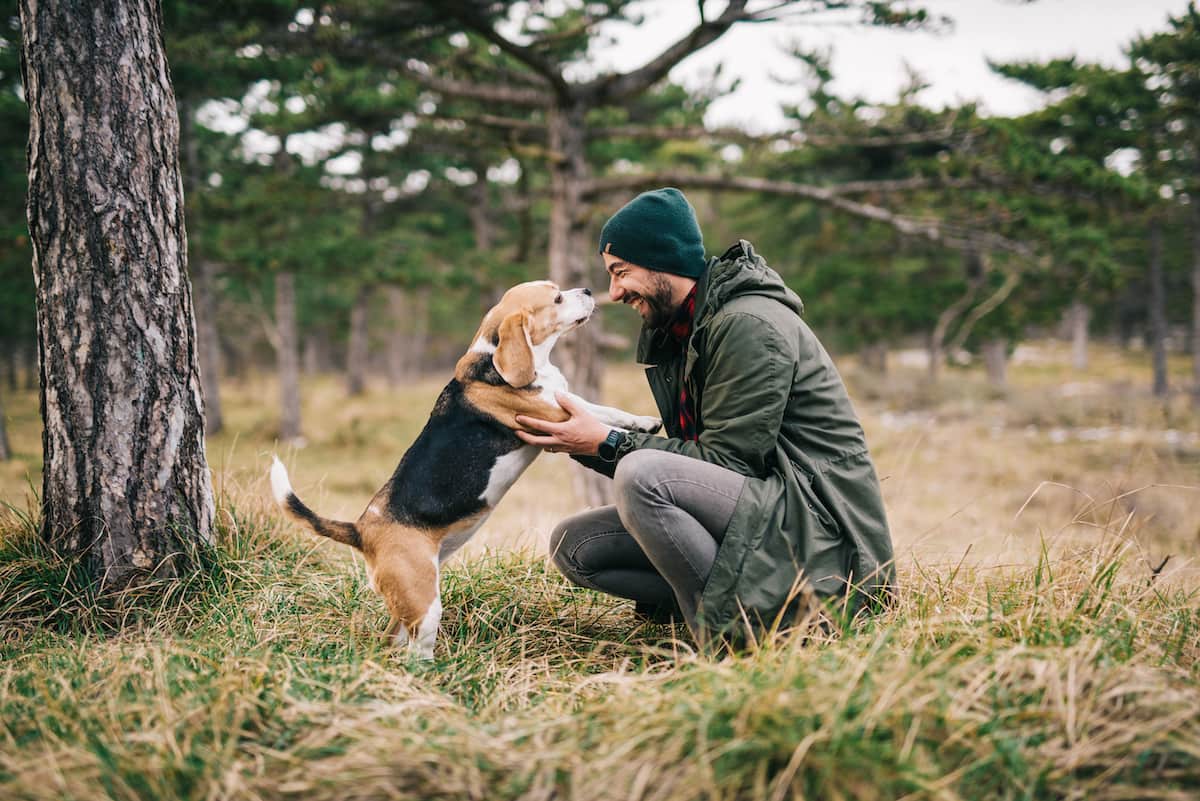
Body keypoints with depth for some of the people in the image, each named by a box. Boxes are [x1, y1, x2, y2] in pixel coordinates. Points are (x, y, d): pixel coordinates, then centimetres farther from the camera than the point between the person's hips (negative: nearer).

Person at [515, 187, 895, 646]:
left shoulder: (750, 324, -15)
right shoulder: (677, 332, 14)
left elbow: (725, 461, -19)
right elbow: (687, 454, 12)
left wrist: (608, 444, -16)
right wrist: (580, 441, 0)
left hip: (818, 530, -10)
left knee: (642, 475, -32)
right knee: (572, 545, 1)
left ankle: (730, 636, -19)